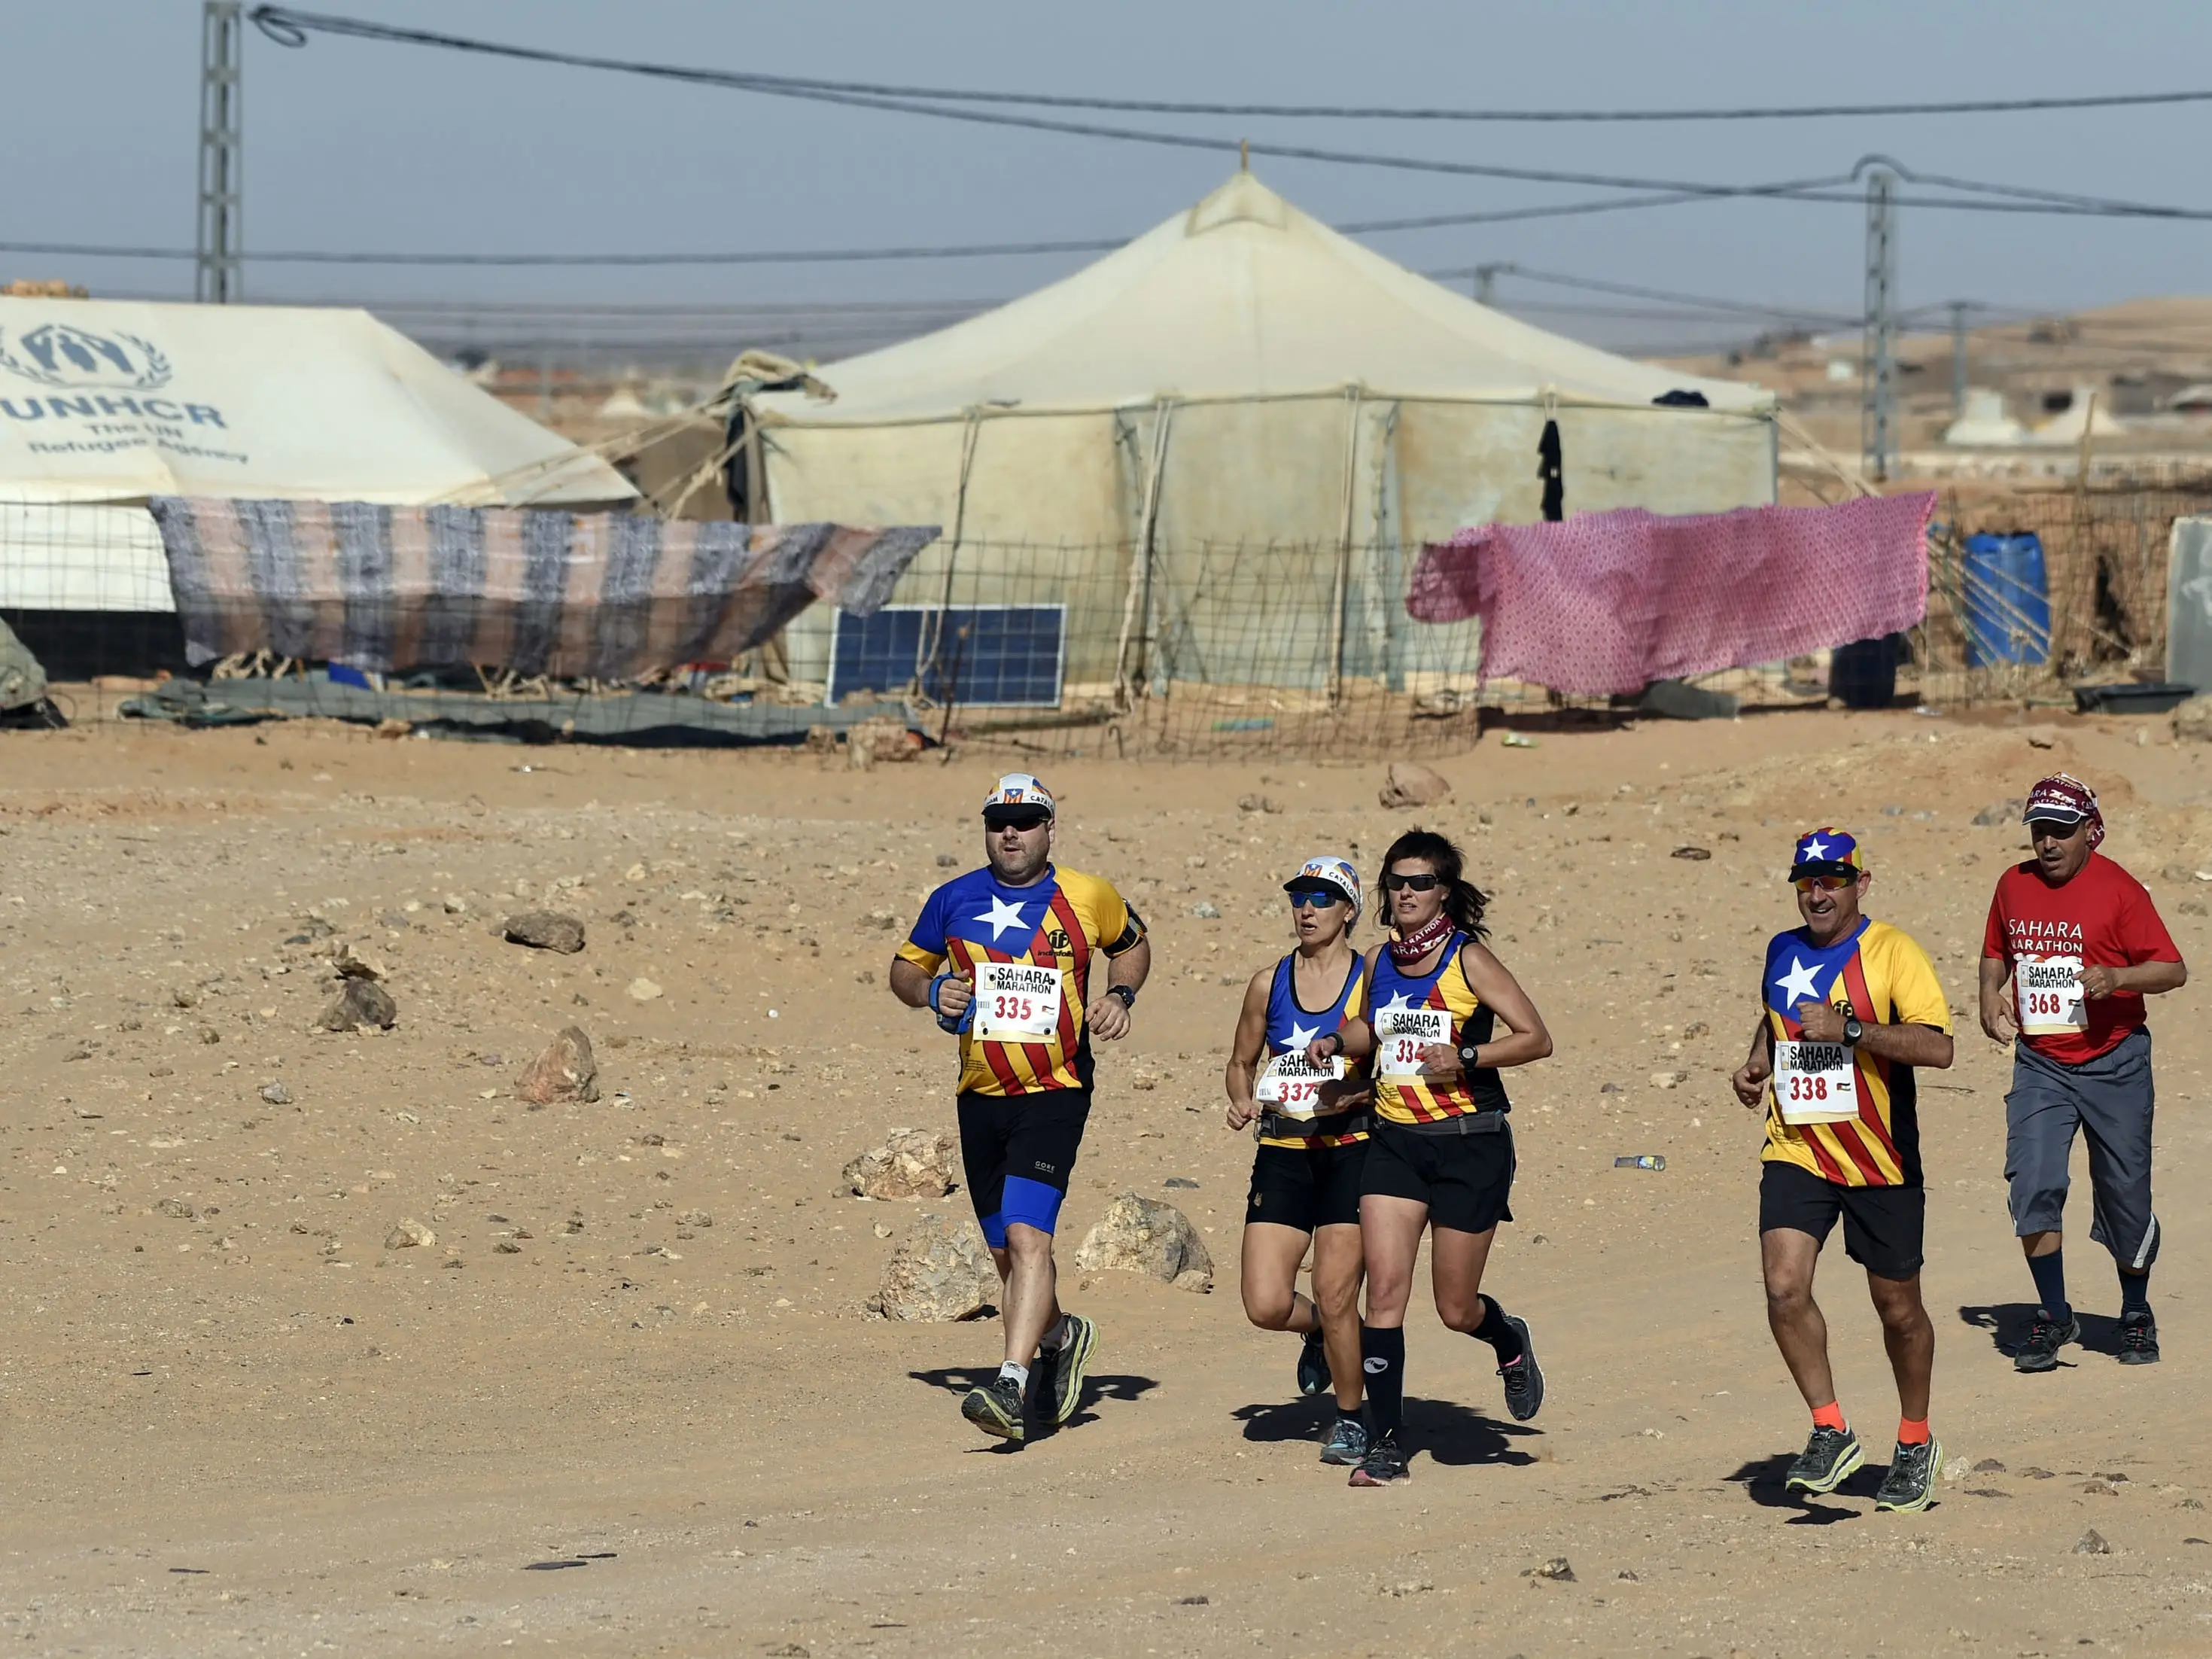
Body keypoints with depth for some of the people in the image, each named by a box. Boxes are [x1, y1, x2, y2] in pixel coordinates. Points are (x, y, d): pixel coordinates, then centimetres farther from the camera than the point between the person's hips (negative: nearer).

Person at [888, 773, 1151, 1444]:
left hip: (1055, 1093, -4)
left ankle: (1011, 1384, -28)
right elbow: (904, 966, 16)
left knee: (1028, 1236, -20)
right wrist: (931, 990, -6)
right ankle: (1061, 1337, 41)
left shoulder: (1088, 899, 0)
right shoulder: (955, 901, 5)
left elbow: (1134, 945, 20)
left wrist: (1119, 995, 0)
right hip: (981, 1098, 4)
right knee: (1007, 1250, 13)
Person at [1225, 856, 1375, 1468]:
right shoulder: (1269, 983, 9)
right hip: (1282, 1157, 3)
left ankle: (1350, 1419, 13)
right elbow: (1242, 1060, 20)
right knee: (1266, 1306, -7)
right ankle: (1317, 1329, 29)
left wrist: (1355, 1093, -18)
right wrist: (1242, 1100, -1)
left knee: (1336, 1297, -8)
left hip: (1349, 1150, -3)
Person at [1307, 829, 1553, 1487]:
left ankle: (1510, 1343, 40)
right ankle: (1386, 1442, -4)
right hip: (1395, 1142, 4)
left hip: (1470, 1143, -4)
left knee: (1456, 1307, 3)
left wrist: (1465, 1057, -21)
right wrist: (1337, 1041, 5)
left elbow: (1536, 1038, -10)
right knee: (1385, 1288, -9)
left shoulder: (1468, 959, -9)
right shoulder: (1379, 962, 7)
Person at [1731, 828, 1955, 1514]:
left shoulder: (1892, 951, -9)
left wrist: (1850, 1029, -27)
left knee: (1898, 1309, 9)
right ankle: (1830, 1432, -4)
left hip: (1881, 1161, -4)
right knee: (1784, 1288, -17)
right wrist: (1756, 1063, 11)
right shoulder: (1783, 951, 9)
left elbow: (1936, 1046, -19)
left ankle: (1916, 1443, 29)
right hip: (1796, 1153, 4)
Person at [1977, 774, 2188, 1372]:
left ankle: (2136, 1317, 25)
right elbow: (1996, 952, 23)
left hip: (2113, 1063, -3)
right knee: (2033, 1186, -13)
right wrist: (1992, 1000, 3)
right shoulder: (2014, 885, 6)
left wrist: (2117, 977, -29)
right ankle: (2053, 1317, -2)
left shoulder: (2118, 890, -9)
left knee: (2125, 1195, 5)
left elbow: (2174, 970, -11)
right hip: (2040, 1065, 3)